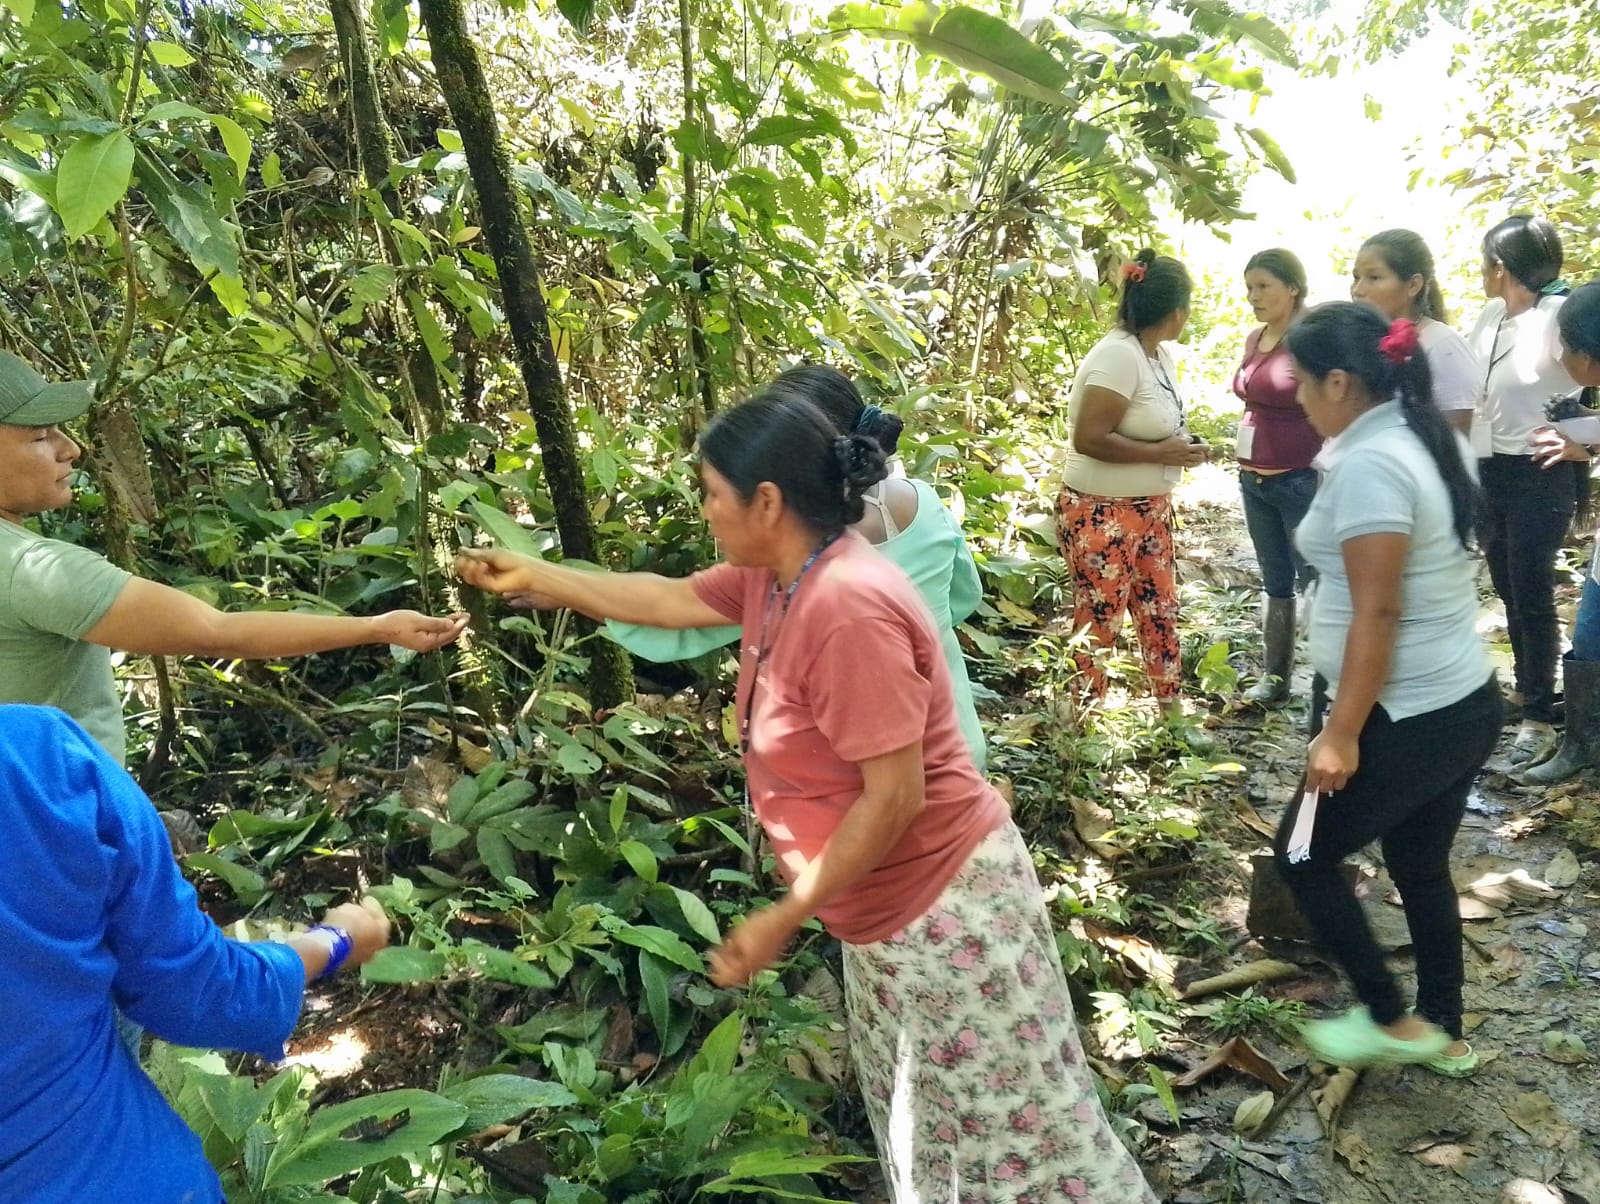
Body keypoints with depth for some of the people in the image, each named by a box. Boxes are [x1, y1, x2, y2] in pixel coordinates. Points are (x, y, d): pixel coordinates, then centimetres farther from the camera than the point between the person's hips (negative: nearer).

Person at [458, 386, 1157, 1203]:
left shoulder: (847, 608, -30)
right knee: (918, 1113, 26)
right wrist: (534, 578, 19)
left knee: (1008, 1131, 7)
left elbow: (895, 796, -28)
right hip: (886, 902, 10)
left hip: (941, 899, -10)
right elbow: (672, 600, 16)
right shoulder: (775, 572, -1)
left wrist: (783, 918, -21)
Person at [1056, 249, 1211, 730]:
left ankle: (1170, 706, 34)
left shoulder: (1158, 354, 5)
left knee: (1161, 608, 18)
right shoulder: (1118, 355, -23)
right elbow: (1089, 439, -28)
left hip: (1149, 508, 9)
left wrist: (1182, 443, -2)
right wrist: (1161, 453, -21)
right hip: (1101, 514, -9)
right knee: (1097, 624, 3)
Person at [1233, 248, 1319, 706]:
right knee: (1274, 581, 14)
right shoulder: (1254, 339, 10)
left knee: (1315, 583, -2)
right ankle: (1275, 677, 23)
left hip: (1301, 482, -7)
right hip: (1254, 480, 7)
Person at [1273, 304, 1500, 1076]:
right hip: (1467, 702, 9)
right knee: (1421, 869, 23)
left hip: (1409, 720, -9)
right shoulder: (1429, 438, 7)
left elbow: (1376, 615, -25)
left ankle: (1391, 1022, 22)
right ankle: (1443, 1034, 37)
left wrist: (1341, 733, -21)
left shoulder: (1368, 464, -22)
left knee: (1303, 856, 10)